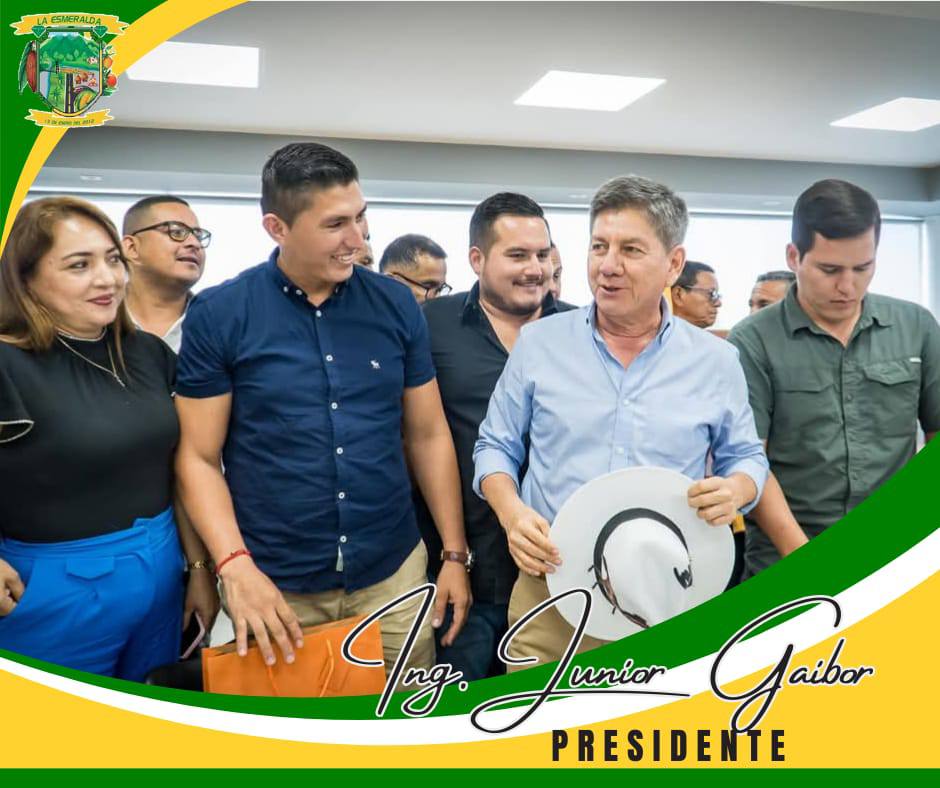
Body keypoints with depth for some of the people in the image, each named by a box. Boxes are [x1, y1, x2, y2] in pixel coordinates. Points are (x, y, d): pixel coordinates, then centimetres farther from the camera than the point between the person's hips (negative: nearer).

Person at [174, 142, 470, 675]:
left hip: (394, 575, 2)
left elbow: (429, 435, 5)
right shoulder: (219, 315, -6)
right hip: (275, 586, -2)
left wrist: (455, 553, 3)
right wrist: (236, 566, -16)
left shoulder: (397, 305, 1)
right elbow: (199, 457, -4)